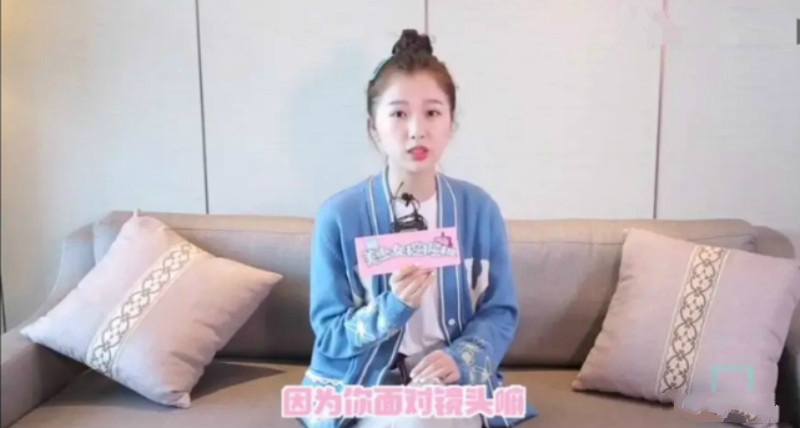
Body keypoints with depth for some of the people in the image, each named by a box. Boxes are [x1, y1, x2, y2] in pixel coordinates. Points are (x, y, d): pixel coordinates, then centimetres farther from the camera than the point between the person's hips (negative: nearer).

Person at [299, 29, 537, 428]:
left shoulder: (480, 209, -3)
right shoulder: (339, 216, -10)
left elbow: (502, 312, 3)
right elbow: (329, 334, -5)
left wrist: (461, 359, -16)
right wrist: (392, 307, -23)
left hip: (453, 384, 2)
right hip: (363, 388, -1)